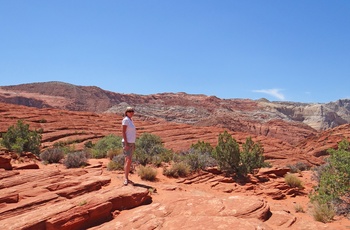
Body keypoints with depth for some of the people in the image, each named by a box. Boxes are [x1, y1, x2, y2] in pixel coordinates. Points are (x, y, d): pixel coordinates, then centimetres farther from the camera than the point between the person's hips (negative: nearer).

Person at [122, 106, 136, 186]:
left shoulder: (130, 120, 15)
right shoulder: (125, 120, -13)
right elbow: (123, 132, -18)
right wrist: (126, 144, -23)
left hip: (131, 143, 9)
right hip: (127, 143, -9)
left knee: (128, 161, 9)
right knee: (128, 160, -17)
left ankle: (126, 178, 14)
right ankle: (126, 178, -18)